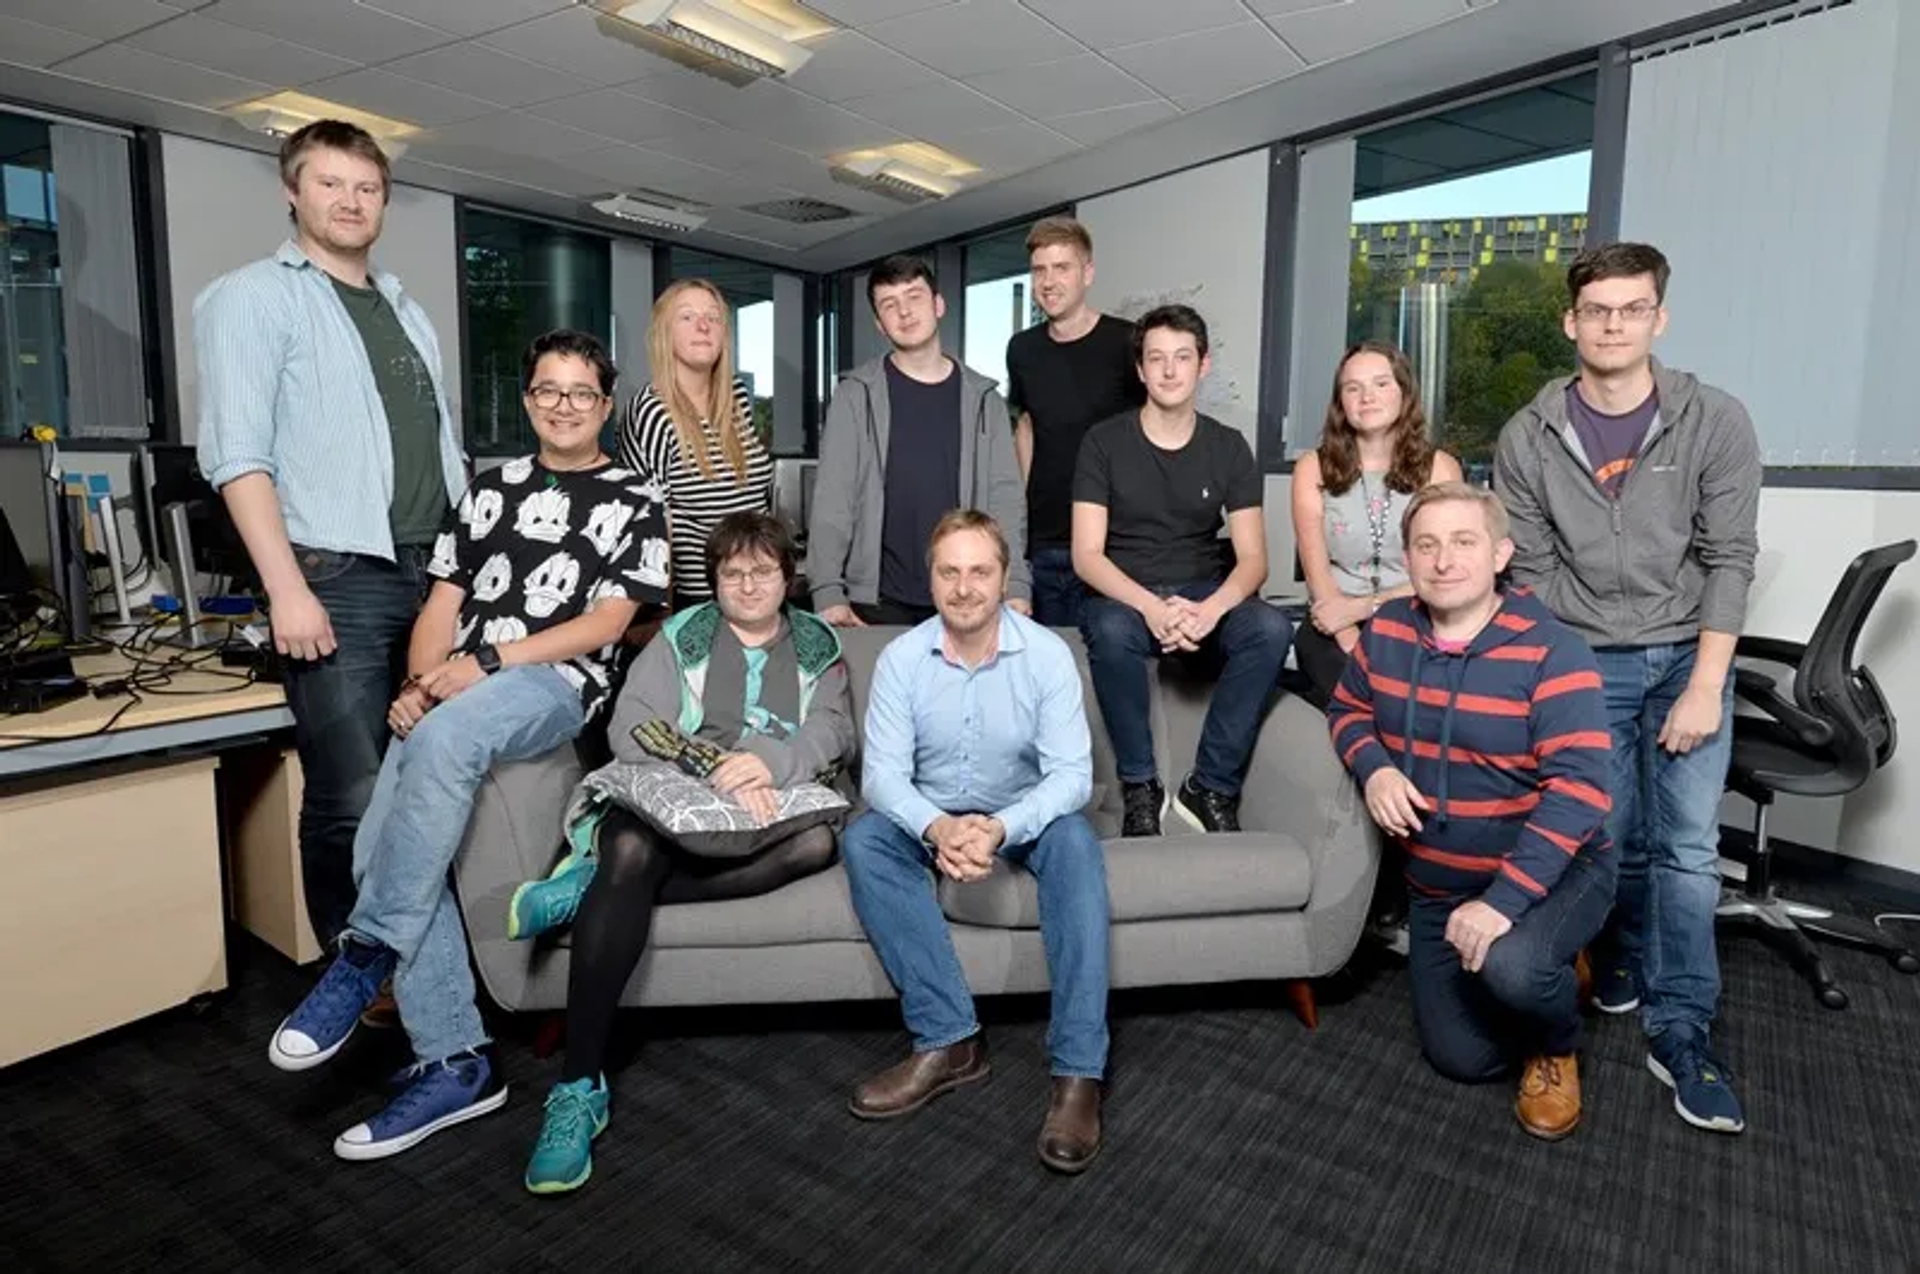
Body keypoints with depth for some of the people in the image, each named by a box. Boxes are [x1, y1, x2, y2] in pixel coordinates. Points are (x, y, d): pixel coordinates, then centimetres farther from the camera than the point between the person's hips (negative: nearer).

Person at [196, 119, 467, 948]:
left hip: (435, 573, 6)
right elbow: (237, 455, -10)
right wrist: (288, 589, -18)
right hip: (338, 576, -6)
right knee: (351, 797, -7)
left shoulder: (405, 308, 21)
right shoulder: (254, 296, 1)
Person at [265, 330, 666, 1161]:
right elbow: (443, 604, 16)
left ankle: (365, 955, -21)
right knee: (381, 849, -18)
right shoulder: (488, 489, 21)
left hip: (554, 686, -4)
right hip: (451, 696, 5)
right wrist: (419, 683, -5)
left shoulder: (633, 503, 8)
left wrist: (484, 664, -13)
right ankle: (455, 1063, -10)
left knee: (442, 740, -37)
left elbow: (605, 623, -3)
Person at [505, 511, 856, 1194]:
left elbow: (834, 731, 0)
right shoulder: (681, 637, 14)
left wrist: (769, 763, -22)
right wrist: (718, 771, -19)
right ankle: (579, 1085, -30)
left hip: (769, 806, 2)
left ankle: (592, 891, -28)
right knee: (630, 853, -35)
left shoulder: (819, 646, 18)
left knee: (817, 842, -33)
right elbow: (631, 728, -2)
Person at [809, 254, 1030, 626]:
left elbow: (1005, 499, 2)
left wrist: (1015, 588, -9)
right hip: (877, 601, -1)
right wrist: (828, 592, -14)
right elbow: (832, 499, -4)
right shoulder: (857, 395, 1)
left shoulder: (983, 399, 7)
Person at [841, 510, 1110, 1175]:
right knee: (862, 839, -26)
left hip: (1023, 816, -1)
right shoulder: (901, 658, -11)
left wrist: (1003, 828, -37)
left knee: (1075, 841, -33)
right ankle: (949, 1040, -25)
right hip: (930, 819, 2)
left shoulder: (1047, 654, -14)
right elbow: (882, 773, -15)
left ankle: (1078, 1070, -31)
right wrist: (935, 827, -36)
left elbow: (1072, 773, -18)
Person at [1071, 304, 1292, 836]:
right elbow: (1087, 555, -9)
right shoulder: (1104, 442, -1)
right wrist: (1151, 606, -27)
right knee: (1111, 630, -37)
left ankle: (1212, 787, -16)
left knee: (1272, 628, -28)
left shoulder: (1229, 447, 5)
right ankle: (1140, 786, -16)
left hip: (1205, 596, 2)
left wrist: (1209, 610, -24)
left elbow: (1252, 558, -1)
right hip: (1125, 596, -2)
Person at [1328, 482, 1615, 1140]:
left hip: (1554, 872, -4)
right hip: (1438, 886, 5)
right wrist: (1374, 769, -15)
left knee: (1510, 967, -36)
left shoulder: (1550, 650, -22)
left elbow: (1579, 790, -29)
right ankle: (1547, 976, 39)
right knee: (1463, 1057, 7)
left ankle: (1558, 1049, 2)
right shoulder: (1386, 631, -7)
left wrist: (1504, 897, -37)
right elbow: (1348, 708, 9)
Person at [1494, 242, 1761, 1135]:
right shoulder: (1528, 438, -4)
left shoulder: (1715, 423, -5)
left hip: (1687, 654, 0)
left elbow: (1729, 559, -6)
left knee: (1687, 848, -3)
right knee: (1608, 837, 4)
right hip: (1582, 660, 0)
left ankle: (1680, 1033, 9)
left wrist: (1705, 686, -12)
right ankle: (1625, 956, 33)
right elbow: (1530, 572, -2)